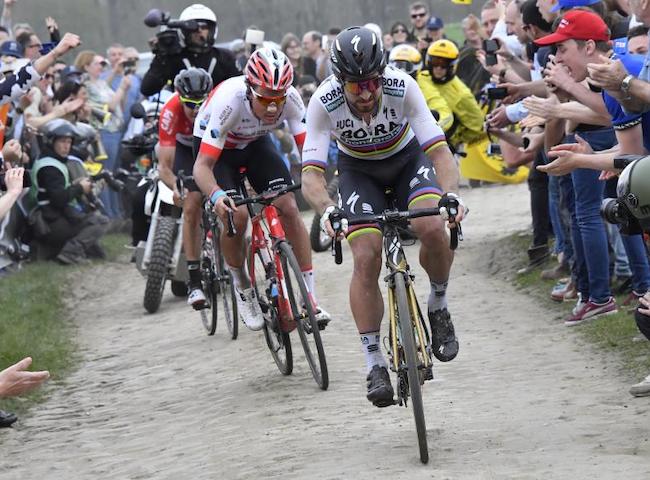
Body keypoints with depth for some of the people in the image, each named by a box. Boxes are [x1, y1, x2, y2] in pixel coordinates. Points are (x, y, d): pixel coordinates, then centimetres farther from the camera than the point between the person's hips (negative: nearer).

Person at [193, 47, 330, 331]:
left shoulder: (290, 98, -30)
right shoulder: (229, 100, -39)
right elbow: (202, 166, -39)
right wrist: (216, 195, -58)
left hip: (255, 144, 3)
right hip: (216, 147, -3)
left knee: (289, 208, -14)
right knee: (236, 215, -23)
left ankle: (310, 297, -7)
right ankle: (242, 287, 3)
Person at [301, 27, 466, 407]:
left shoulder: (403, 87, -32)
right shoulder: (324, 103, -31)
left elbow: (440, 151, -32)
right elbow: (311, 174, -33)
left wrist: (451, 194, -51)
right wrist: (327, 210, -54)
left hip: (408, 158, 0)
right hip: (359, 171, 0)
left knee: (432, 227, -28)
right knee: (366, 259, -18)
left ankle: (439, 307, 0)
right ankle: (375, 365, -8)